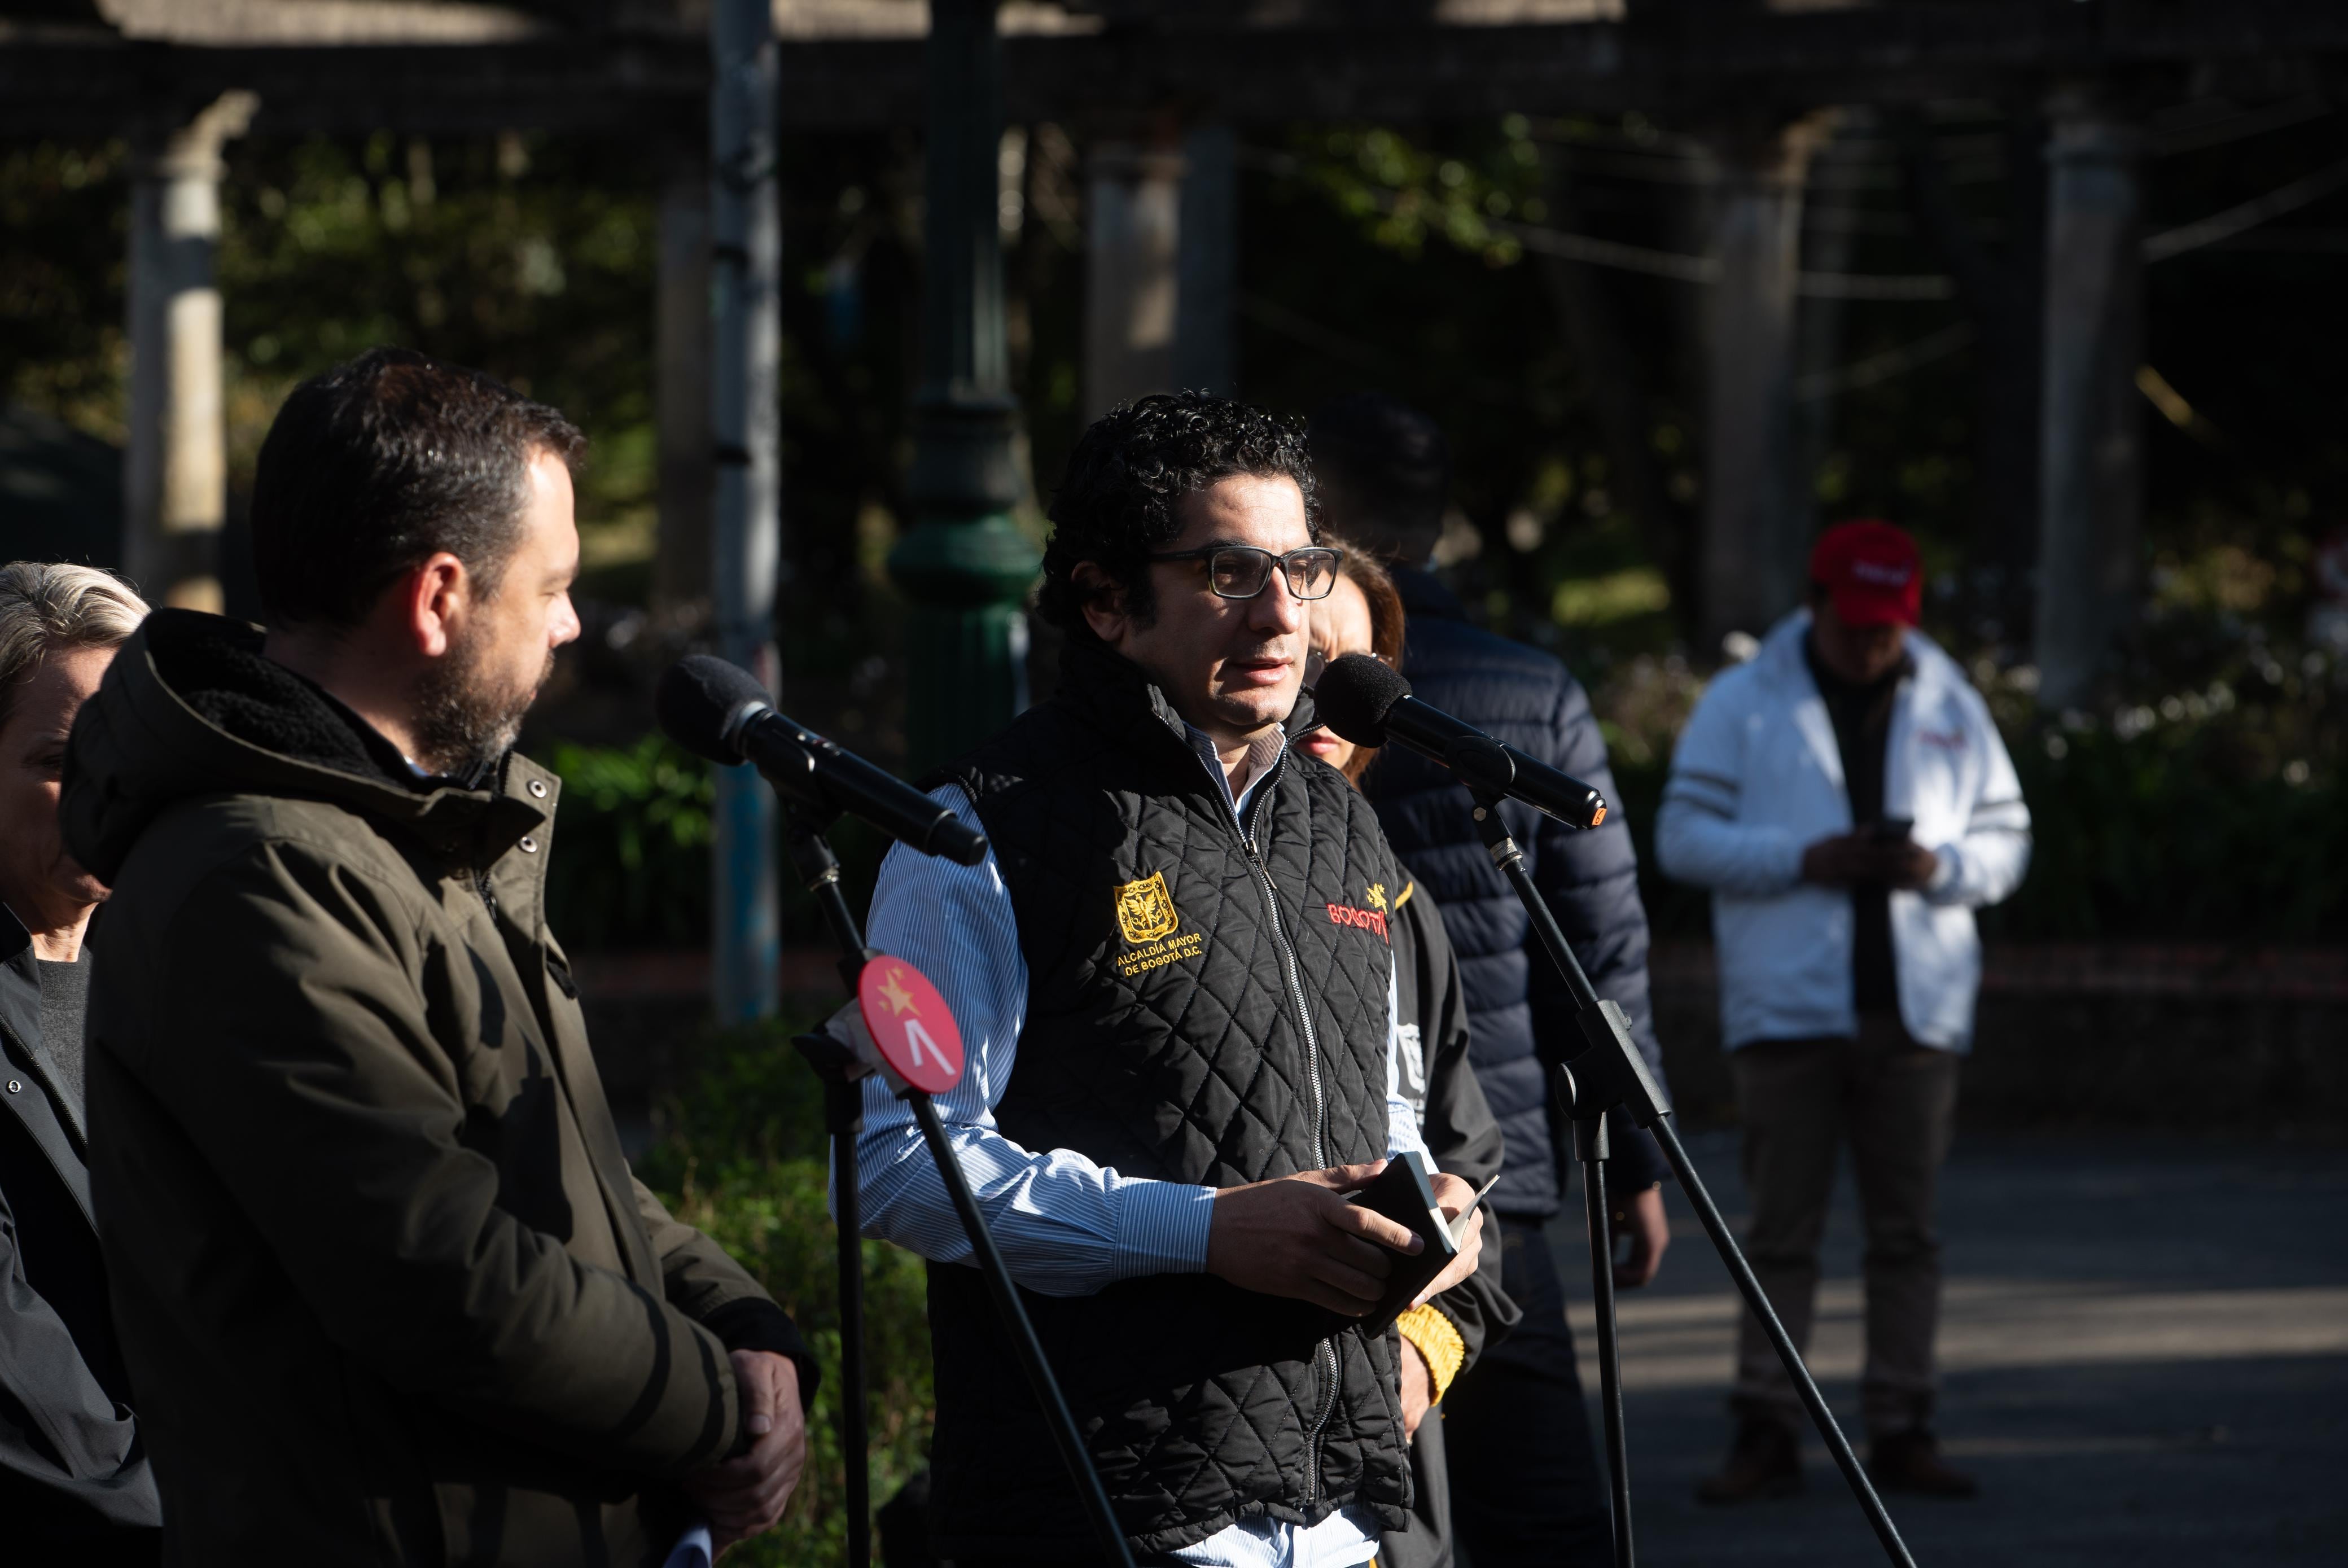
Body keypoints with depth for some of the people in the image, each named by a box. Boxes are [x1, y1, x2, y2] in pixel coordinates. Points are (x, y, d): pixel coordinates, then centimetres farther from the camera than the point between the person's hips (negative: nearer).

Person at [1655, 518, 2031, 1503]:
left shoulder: (1949, 708, 11)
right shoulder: (1743, 704, 3)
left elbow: (2007, 841, 12)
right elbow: (1683, 836, -2)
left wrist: (1940, 866, -10)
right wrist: (1803, 860, -14)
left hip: (1917, 1011, 2)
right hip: (1789, 1007, -2)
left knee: (1906, 1232, 5)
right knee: (1782, 1230, -2)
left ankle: (1901, 1430, 10)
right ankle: (1766, 1433, 1)